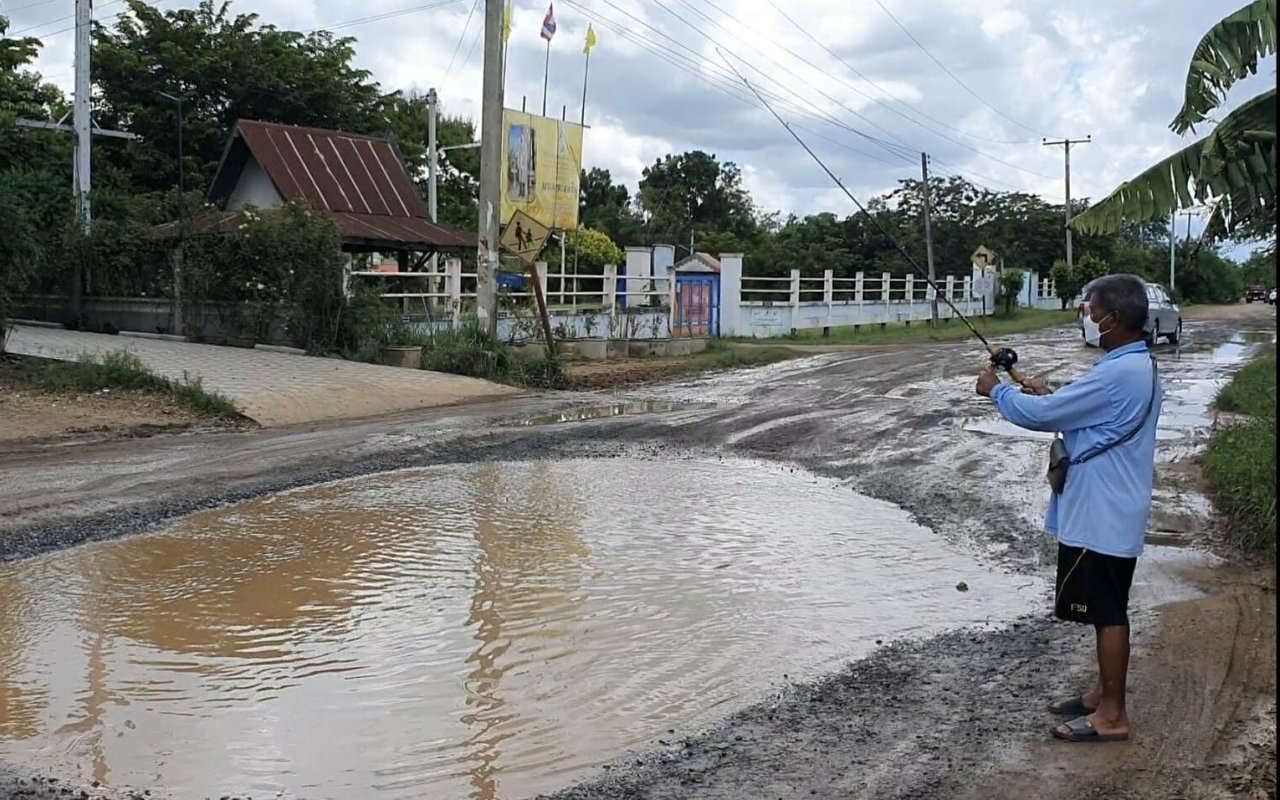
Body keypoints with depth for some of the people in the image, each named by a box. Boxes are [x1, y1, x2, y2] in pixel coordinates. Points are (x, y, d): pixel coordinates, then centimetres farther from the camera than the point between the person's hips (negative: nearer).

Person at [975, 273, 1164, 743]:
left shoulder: (1118, 374, -24)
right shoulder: (1140, 367, 9)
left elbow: (1041, 415, -20)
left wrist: (997, 390, -4)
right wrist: (1052, 397, 10)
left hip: (1102, 518, -10)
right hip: (1108, 513, 10)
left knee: (1107, 612, 0)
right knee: (1106, 610, 18)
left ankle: (1112, 716, 9)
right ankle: (1105, 695, 30)